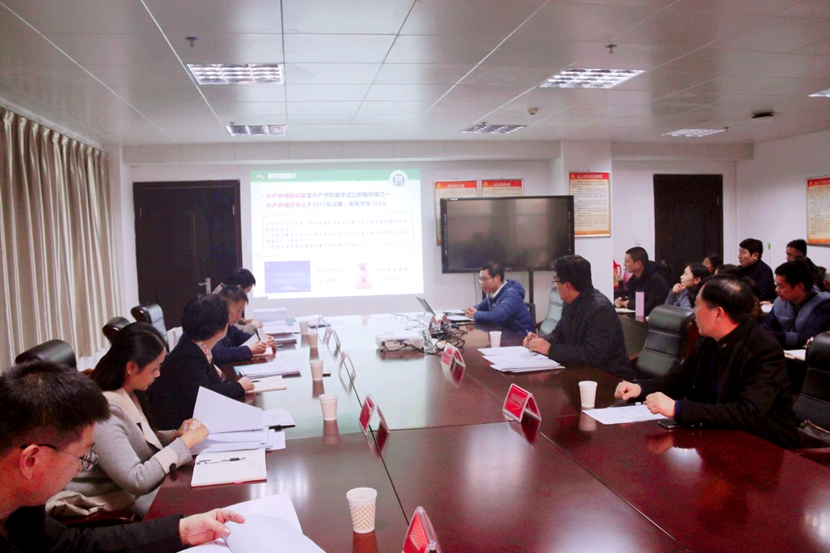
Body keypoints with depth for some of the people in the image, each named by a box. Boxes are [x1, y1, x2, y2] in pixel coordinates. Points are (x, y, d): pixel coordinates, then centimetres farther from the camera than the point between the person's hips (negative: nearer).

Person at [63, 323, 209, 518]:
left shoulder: (127, 395, 3)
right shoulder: (104, 411, -26)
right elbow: (136, 481, -29)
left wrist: (175, 435, 0)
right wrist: (185, 442, -21)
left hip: (145, 485, 9)